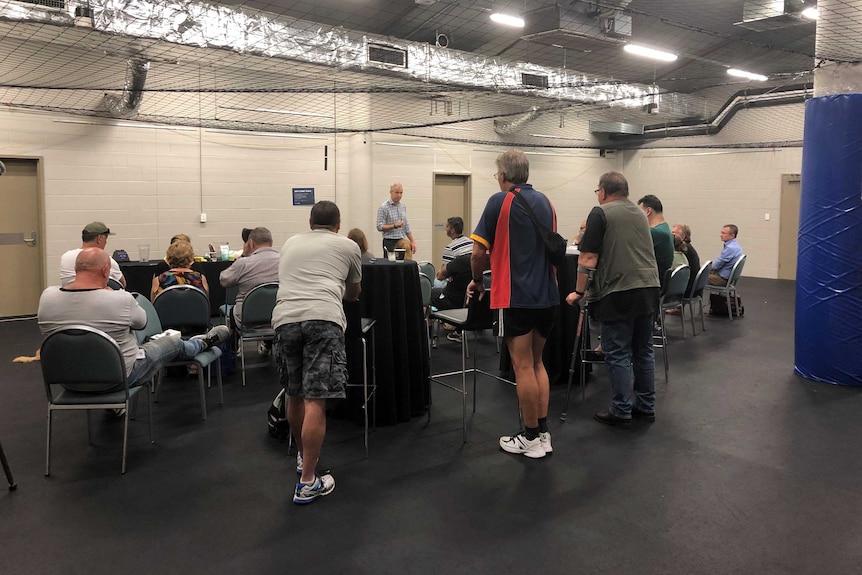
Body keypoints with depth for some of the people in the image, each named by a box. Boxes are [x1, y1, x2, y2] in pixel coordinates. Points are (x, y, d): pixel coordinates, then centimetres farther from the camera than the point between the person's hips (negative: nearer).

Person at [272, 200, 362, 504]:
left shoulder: (290, 243, 29)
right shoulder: (348, 246, 20)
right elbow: (353, 293, 35)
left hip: (284, 318, 4)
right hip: (323, 318, -4)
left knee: (294, 394, 19)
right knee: (315, 400, -5)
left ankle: (303, 456, 37)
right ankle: (307, 482, -3)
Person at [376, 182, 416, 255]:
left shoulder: (403, 207, 13)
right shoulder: (384, 207, -8)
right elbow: (379, 227, -12)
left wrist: (412, 241, 9)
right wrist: (394, 226, -23)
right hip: (390, 242, -6)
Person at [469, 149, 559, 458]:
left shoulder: (500, 201, -7)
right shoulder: (545, 202, 12)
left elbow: (479, 251, -8)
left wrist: (477, 281, 9)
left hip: (516, 296, -7)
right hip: (547, 295, 7)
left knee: (523, 367, 1)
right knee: (537, 363, 16)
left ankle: (531, 438, 9)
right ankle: (543, 433, 18)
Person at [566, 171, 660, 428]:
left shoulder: (600, 213, -5)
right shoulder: (639, 214, 19)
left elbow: (588, 259, -10)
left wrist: (578, 292, -2)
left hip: (619, 293, -7)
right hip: (649, 288, 8)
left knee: (617, 354, 0)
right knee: (643, 351, 15)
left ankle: (621, 412, 6)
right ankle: (646, 406, 23)